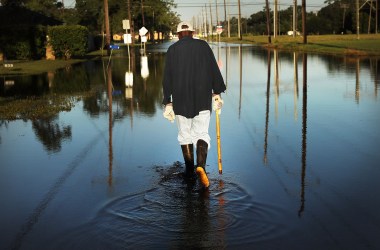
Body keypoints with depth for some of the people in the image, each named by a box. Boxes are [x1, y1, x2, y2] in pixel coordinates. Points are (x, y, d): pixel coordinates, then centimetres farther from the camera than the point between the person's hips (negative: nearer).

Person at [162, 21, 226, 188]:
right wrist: (217, 93, 6)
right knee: (201, 133, 4)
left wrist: (168, 102, 1)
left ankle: (190, 171, 16)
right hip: (203, 98, 0)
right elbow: (214, 70, 0)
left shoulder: (173, 49, 2)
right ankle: (201, 166, -19)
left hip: (180, 99, 0)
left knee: (185, 135, 13)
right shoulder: (203, 45, 3)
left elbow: (167, 77, -2)